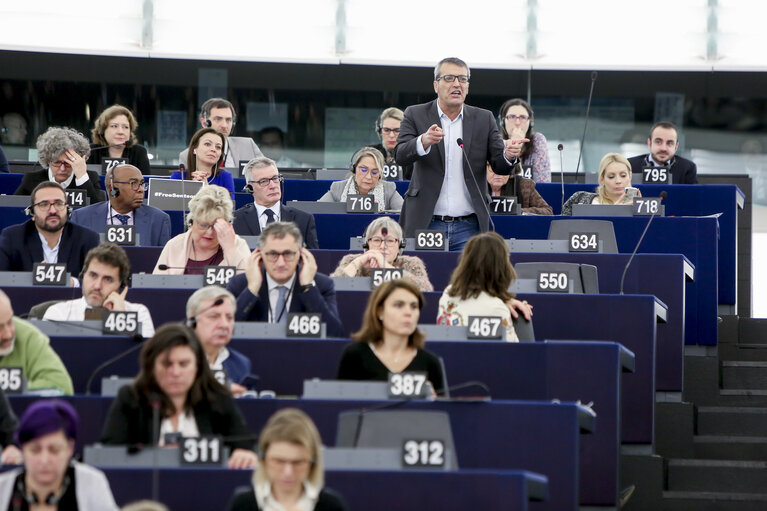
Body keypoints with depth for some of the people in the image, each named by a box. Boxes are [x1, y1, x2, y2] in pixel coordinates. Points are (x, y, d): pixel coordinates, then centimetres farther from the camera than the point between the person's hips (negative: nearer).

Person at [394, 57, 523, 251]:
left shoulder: (484, 119, 10)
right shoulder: (415, 115, 5)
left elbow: (499, 166, 6)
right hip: (426, 224, -1)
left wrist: (509, 155, -19)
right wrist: (424, 142, -31)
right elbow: (400, 156, -9)